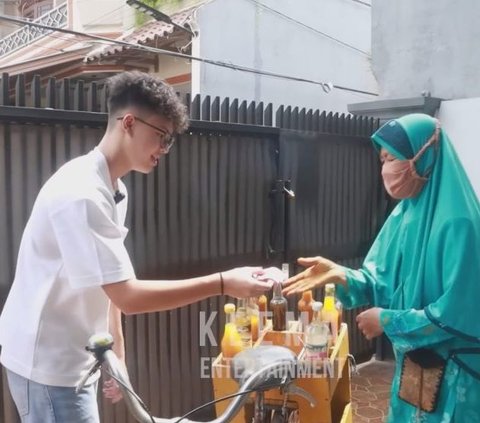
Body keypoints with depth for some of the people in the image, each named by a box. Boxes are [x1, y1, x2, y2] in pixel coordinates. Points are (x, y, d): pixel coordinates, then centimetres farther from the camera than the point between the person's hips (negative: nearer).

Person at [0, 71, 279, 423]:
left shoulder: (112, 190, 5)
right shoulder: (81, 193, -25)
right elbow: (128, 296, -27)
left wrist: (117, 354, 13)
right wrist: (223, 284, -26)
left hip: (75, 360, 9)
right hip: (49, 364, -9)